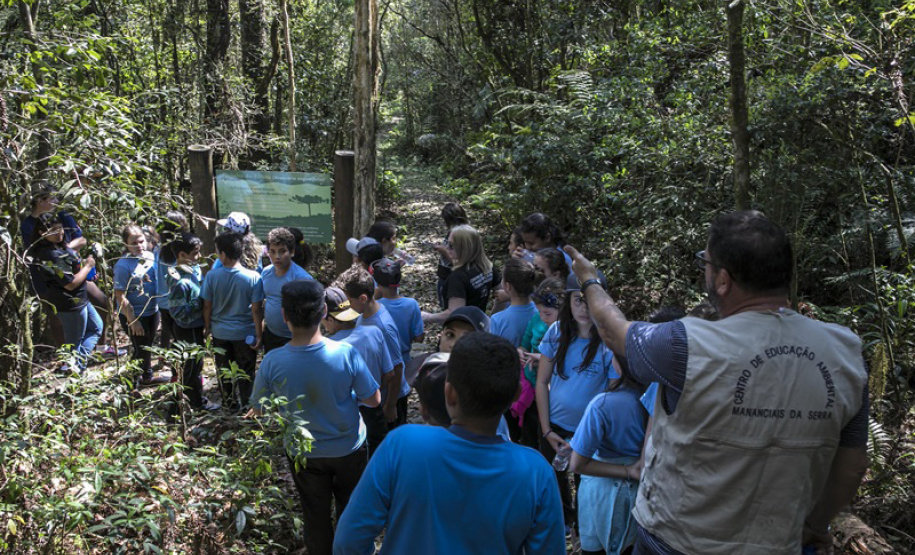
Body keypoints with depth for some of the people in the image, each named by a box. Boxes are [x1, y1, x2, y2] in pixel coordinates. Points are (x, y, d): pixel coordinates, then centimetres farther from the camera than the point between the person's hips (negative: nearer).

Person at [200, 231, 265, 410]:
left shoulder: (212, 276, -15)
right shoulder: (253, 277, -19)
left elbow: (207, 306, -7)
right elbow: (256, 310, -16)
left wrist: (207, 326, 10)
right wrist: (259, 334, -5)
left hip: (220, 332, 2)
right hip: (245, 333, -2)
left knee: (223, 371, 21)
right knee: (244, 372, 16)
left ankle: (229, 403, 36)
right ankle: (243, 406, 25)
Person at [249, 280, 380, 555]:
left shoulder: (272, 362, -26)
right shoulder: (346, 353, -28)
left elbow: (257, 409, -8)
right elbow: (374, 400, -15)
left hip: (304, 454, 0)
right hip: (349, 448, 0)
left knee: (316, 515, 24)